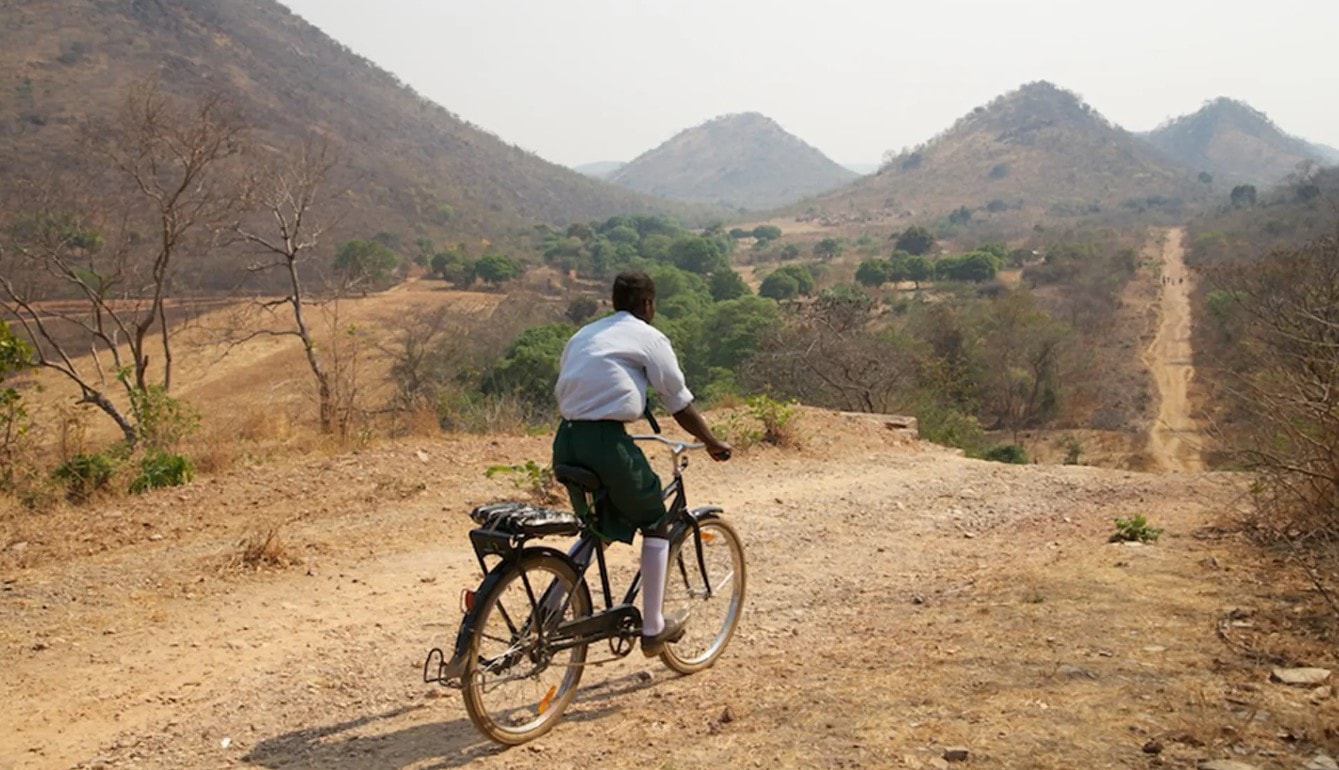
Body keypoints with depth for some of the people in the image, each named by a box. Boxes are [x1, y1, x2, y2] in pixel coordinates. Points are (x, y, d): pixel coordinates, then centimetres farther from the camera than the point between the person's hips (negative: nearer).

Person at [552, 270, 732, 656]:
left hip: (566, 440, 6)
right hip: (607, 440, -6)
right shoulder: (649, 338, 4)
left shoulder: (583, 335, 22)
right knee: (656, 524, 14)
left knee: (594, 527, 27)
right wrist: (713, 443, 19)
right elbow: (681, 406, 5)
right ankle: (653, 628, 16)